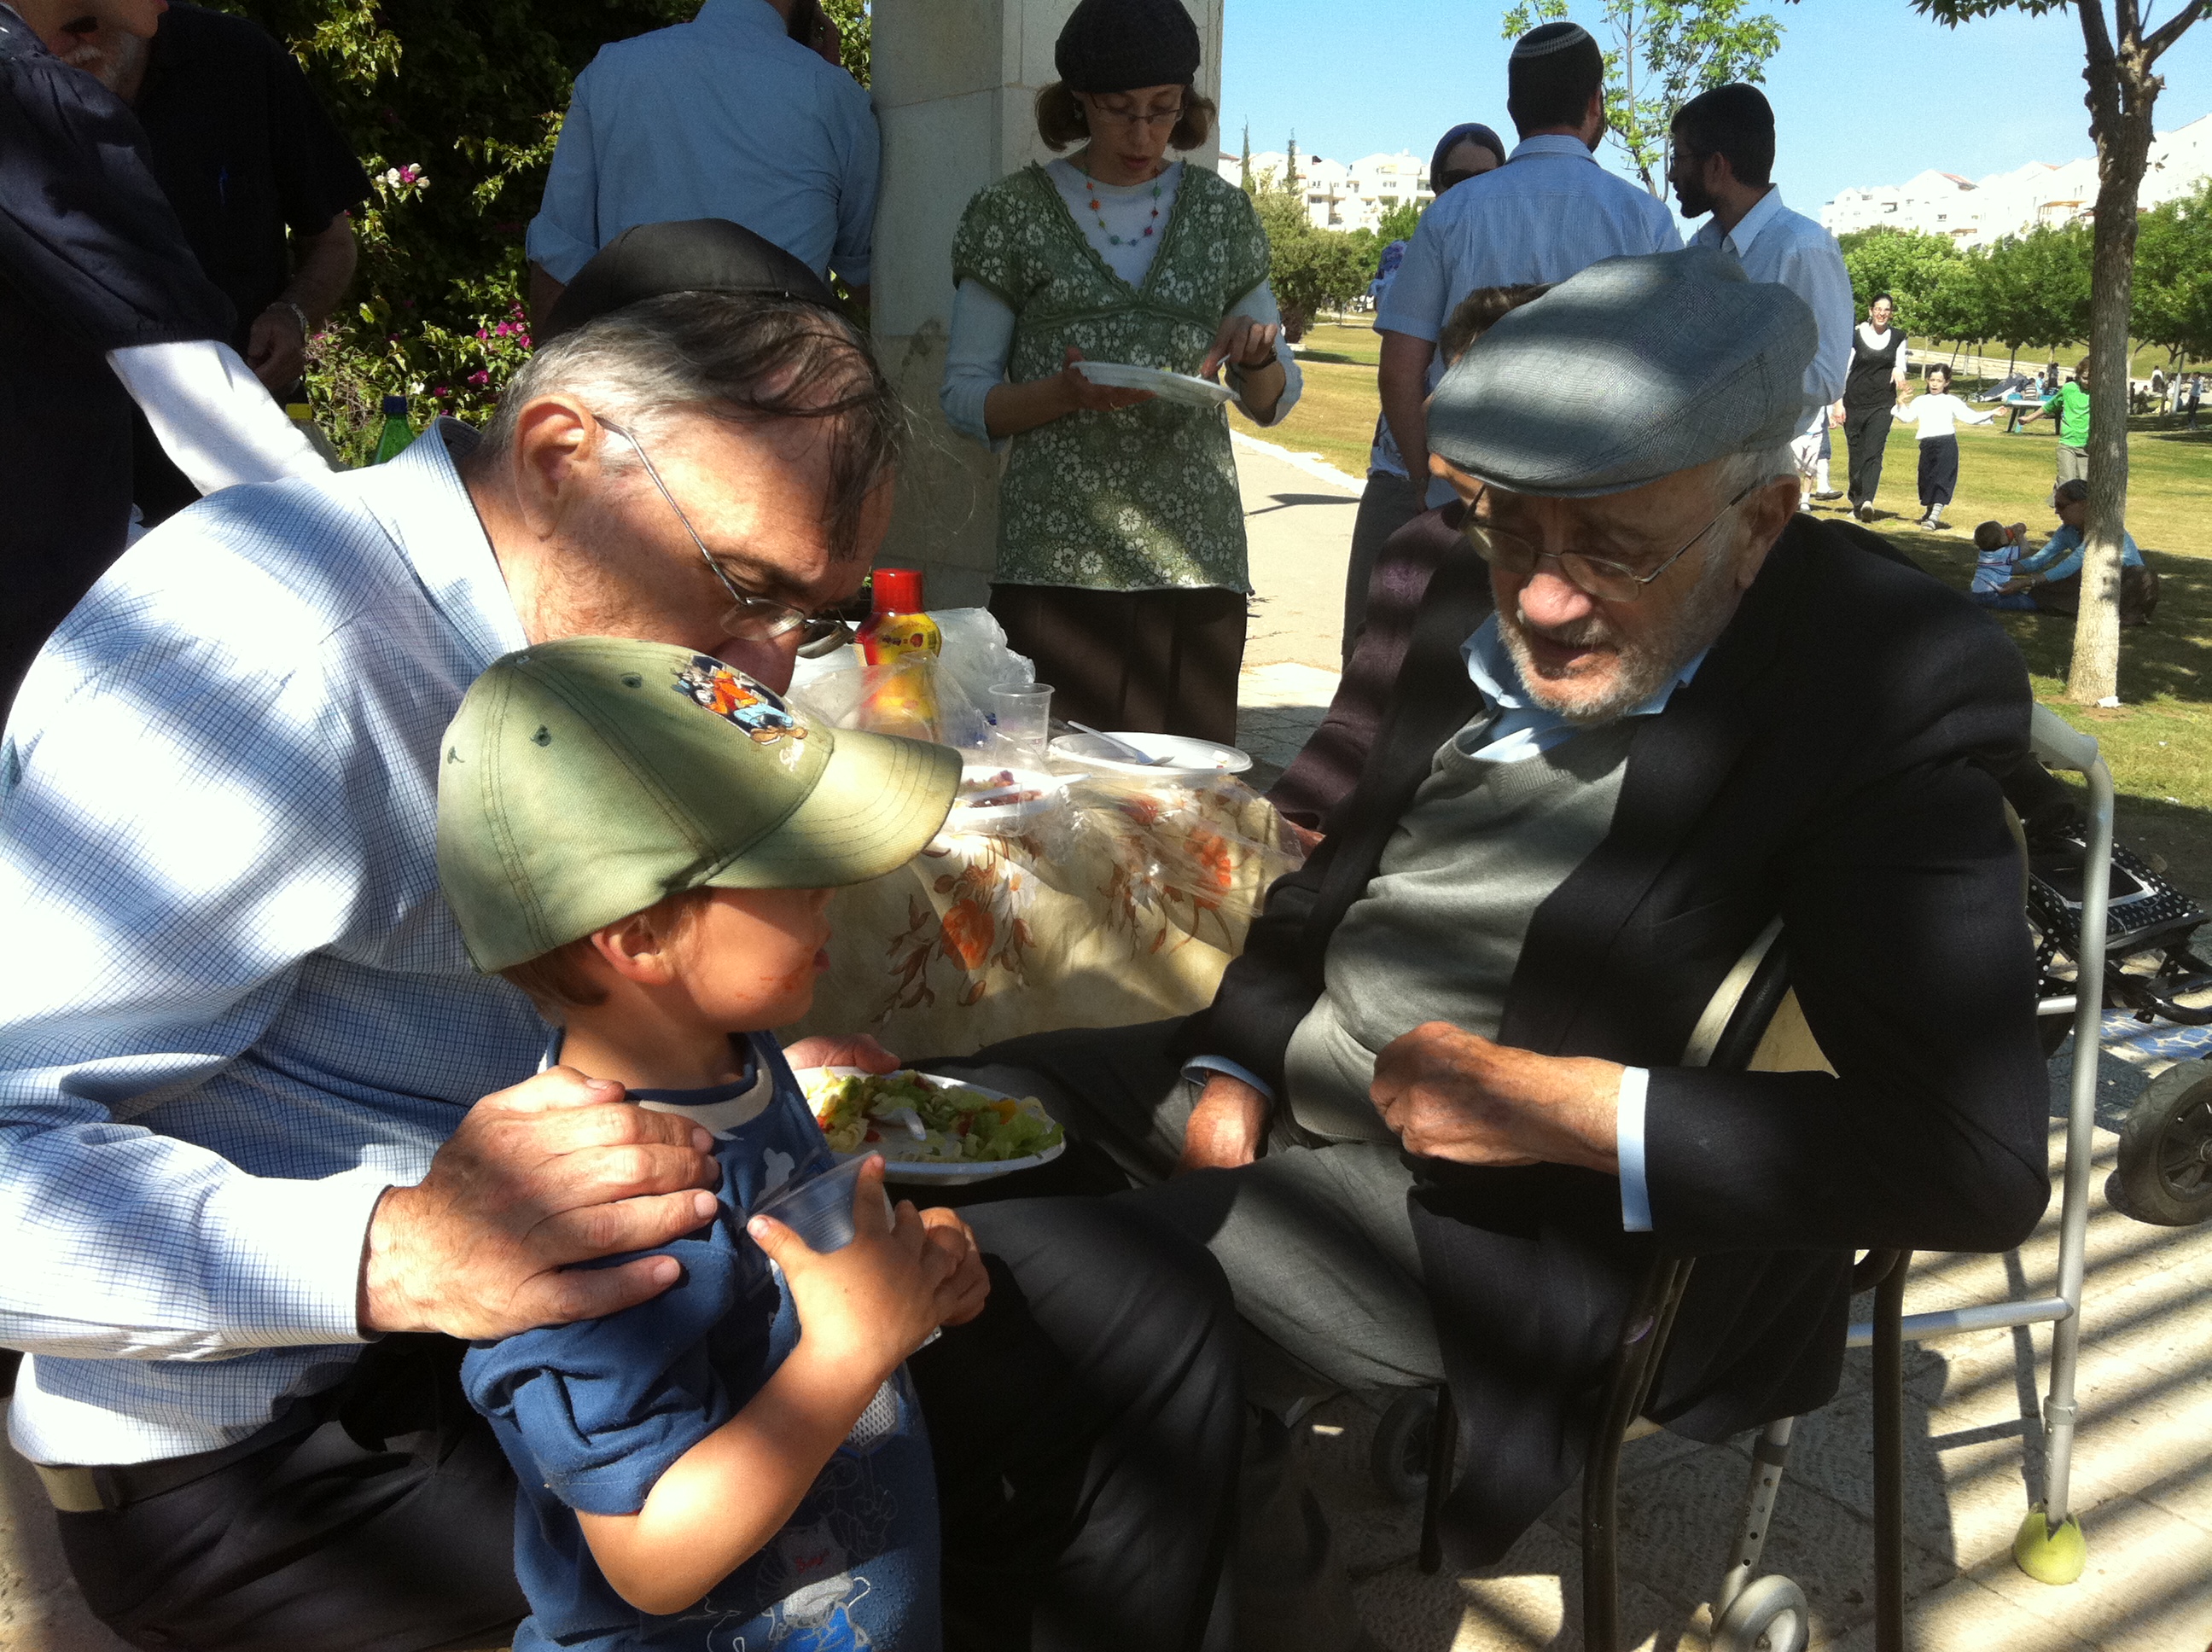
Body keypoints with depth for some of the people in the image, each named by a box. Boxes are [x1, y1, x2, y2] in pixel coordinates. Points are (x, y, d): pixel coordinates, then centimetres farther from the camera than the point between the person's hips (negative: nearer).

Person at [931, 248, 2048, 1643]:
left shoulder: (1891, 690, -17)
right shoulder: (1482, 610, 2)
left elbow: (1979, 1160, -23)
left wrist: (1569, 1107, -24)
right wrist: (1231, 1069, -1)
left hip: (1550, 1217, -7)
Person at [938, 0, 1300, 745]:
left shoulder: (1220, 211, 12)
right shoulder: (1013, 211, 5)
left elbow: (1272, 403, 18)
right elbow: (963, 397, 3)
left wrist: (1257, 355, -5)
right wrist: (1066, 393, -15)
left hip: (1196, 558, 2)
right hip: (1055, 563, -2)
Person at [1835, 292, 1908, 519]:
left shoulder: (1898, 337, 8)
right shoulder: (1856, 334, 1)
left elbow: (1900, 364, 15)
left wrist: (1899, 370, -11)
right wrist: (1838, 402, -4)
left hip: (1883, 404, 0)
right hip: (1854, 402, 0)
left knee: (1873, 453, -14)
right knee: (1856, 454, 5)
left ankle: (1867, 501, -27)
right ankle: (1856, 501, 16)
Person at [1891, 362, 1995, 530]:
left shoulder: (1952, 402, 10)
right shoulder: (1920, 401, 18)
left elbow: (1971, 417, 7)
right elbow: (1908, 417, 6)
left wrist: (1991, 415, -2)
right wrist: (1902, 404, -7)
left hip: (1947, 443, -3)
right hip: (1927, 445, 3)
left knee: (1942, 481, -13)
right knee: (1927, 481, 12)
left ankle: (1934, 518, -19)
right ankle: (1928, 513, 34)